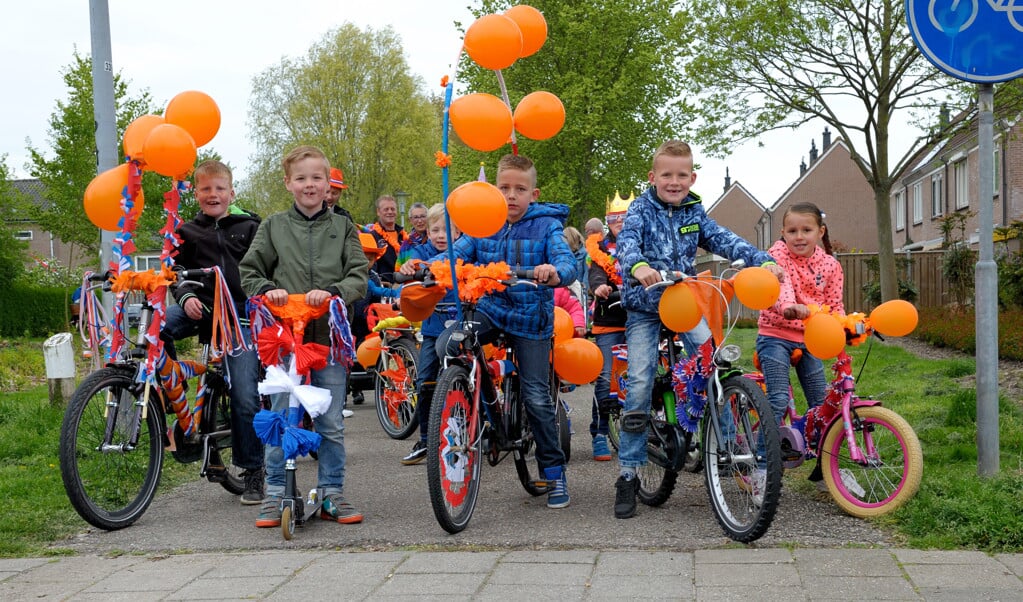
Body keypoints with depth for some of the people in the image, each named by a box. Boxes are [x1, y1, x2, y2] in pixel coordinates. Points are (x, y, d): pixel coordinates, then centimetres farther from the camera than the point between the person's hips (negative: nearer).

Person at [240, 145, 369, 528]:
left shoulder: (343, 228, 8)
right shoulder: (274, 226, 8)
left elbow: (360, 277, 1)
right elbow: (248, 271, 9)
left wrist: (332, 291, -18)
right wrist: (267, 289, -11)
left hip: (330, 334, 0)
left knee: (332, 423, 5)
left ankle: (332, 495, 16)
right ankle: (275, 495, 14)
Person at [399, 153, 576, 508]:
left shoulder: (546, 226, -4)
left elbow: (566, 261, -19)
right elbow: (456, 254, -5)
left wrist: (555, 272, -44)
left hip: (530, 316, -3)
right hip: (488, 308, 3)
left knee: (537, 398, -2)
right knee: (445, 347, -26)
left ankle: (554, 472, 14)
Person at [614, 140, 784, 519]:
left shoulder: (694, 213, 7)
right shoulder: (640, 210, -7)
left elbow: (724, 241, -3)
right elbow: (627, 243, -25)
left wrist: (763, 261, -20)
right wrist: (639, 267, -49)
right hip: (644, 306, -4)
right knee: (639, 384, -9)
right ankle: (628, 475, -2)